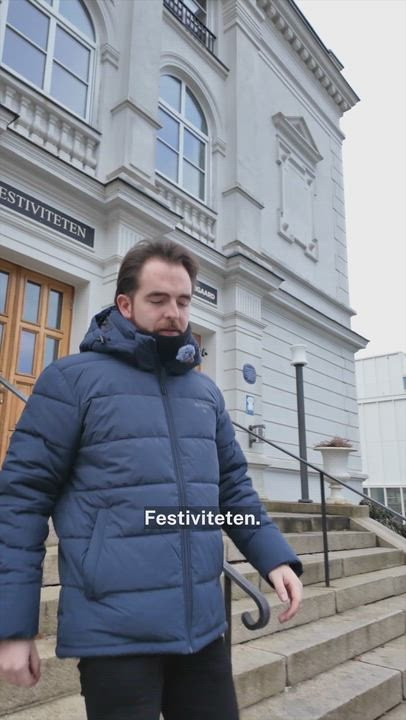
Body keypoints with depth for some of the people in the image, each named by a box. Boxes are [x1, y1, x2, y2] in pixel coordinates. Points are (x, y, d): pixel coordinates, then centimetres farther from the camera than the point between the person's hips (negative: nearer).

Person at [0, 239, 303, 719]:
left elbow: (233, 485, 14)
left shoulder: (205, 390, 9)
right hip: (115, 632, -5)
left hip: (202, 624, 6)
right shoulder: (72, 378, -7)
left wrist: (274, 556, 0)